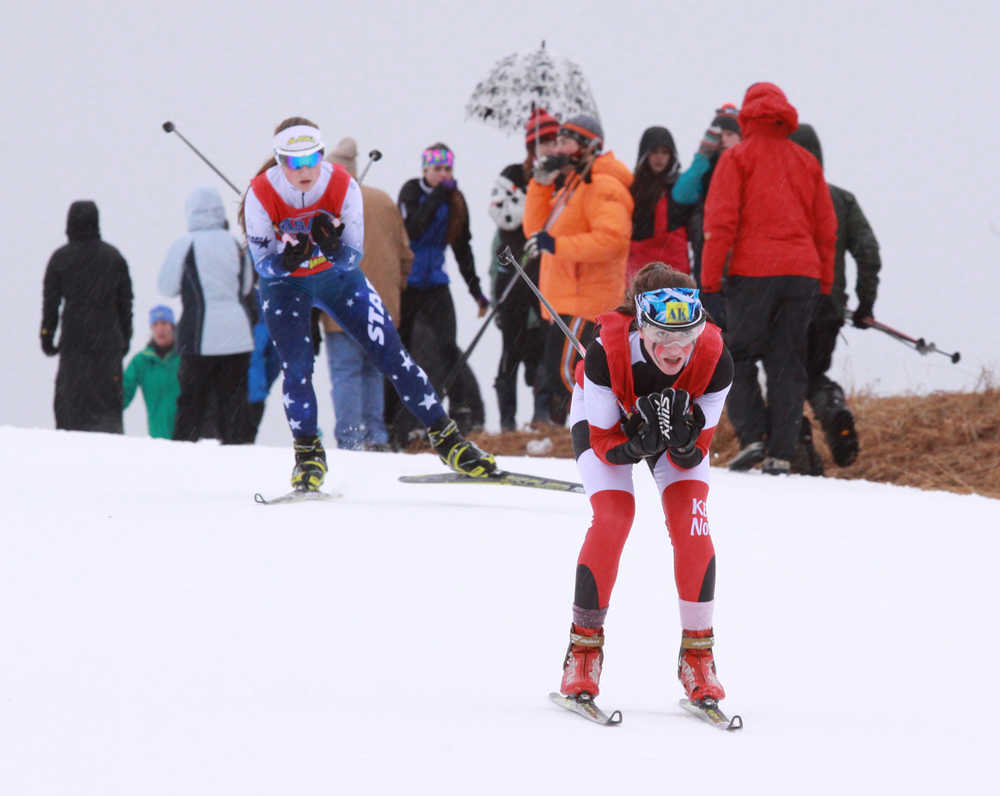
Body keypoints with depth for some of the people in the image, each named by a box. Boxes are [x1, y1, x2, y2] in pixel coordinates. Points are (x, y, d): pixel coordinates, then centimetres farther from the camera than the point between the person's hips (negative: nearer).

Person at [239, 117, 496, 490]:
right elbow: (263, 263, -20)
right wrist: (288, 259, -43)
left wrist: (332, 246, -44)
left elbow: (353, 257, -20)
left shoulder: (343, 186, -23)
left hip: (337, 275, 1)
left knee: (390, 351, -6)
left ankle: (445, 437, 2)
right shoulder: (261, 195, -25)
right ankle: (308, 454, 3)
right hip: (284, 283, -1)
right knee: (296, 365, -17)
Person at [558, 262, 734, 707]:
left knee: (691, 521, -18)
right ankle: (584, 647, -4)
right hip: (605, 416, -2)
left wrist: (684, 443, -45)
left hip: (678, 418, 2)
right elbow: (603, 443, -27)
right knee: (613, 519, -21)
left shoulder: (714, 361, -34)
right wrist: (638, 445, -47)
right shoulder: (607, 353, -39)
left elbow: (694, 455, -23)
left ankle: (697, 654, -6)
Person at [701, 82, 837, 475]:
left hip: (752, 270, -4)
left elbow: (720, 222, -6)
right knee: (787, 363, 5)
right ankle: (781, 452, 0)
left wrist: (709, 278, -5)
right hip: (802, 273, 4)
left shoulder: (737, 158, 1)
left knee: (738, 357, 7)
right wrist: (824, 281, 20)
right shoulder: (806, 162, 14)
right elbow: (826, 226, 15)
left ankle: (752, 435, -8)